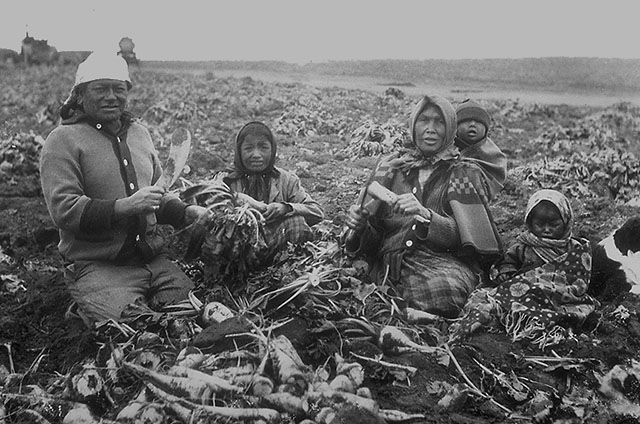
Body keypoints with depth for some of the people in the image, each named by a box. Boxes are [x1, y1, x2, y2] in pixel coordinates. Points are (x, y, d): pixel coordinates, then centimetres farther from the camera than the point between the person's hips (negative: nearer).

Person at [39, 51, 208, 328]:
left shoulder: (139, 133, 17)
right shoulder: (64, 140, -5)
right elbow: (63, 210, -14)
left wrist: (186, 213, 6)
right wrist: (124, 206, -24)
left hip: (154, 258, 6)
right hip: (97, 267, -5)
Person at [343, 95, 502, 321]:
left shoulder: (464, 173, 15)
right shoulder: (391, 166, 20)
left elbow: (463, 236, 0)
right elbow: (372, 237, 19)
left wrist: (425, 216, -18)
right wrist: (360, 224, -5)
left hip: (444, 261, -2)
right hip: (391, 265, 2)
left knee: (445, 287, -39)